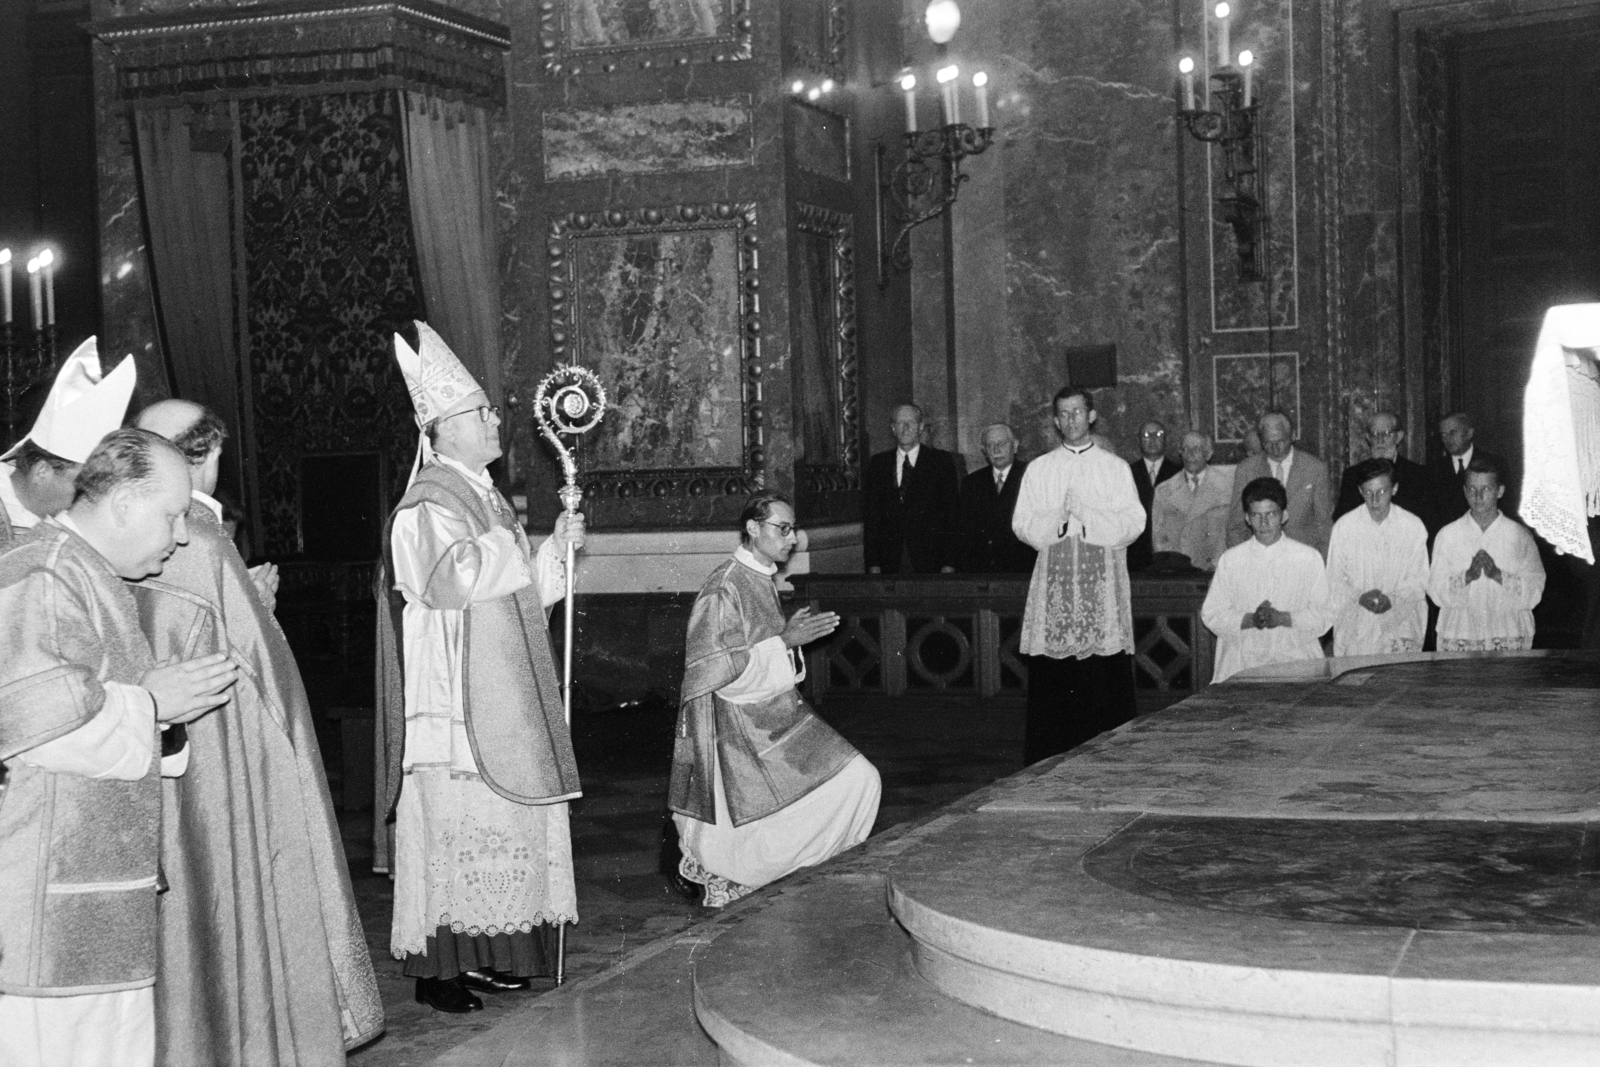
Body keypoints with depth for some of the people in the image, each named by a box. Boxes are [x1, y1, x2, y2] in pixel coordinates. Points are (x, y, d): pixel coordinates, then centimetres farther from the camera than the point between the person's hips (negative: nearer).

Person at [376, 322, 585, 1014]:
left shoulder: (485, 497, 16)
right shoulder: (427, 506, -11)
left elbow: (523, 595, 21)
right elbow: (457, 577, -29)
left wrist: (558, 549, 6)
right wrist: (504, 541, -13)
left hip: (500, 707, 9)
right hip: (453, 705, -9)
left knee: (498, 827, 10)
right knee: (454, 827, -6)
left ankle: (484, 955, 19)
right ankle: (436, 970, 1)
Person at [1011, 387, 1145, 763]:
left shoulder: (1115, 468, 11)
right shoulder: (1038, 469, 13)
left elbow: (1133, 523, 0)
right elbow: (1022, 524, 6)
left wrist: (1085, 514, -11)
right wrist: (1056, 518, -12)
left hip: (1102, 582, 0)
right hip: (1053, 584, 1)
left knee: (1106, 685, -4)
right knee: (1051, 682, -2)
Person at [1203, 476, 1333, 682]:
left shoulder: (1309, 558, 7)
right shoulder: (1230, 560, 9)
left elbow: (1324, 616, 6)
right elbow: (1211, 615, 8)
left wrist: (1282, 618, -11)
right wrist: (1250, 619, -10)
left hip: (1296, 660, 0)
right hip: (1242, 664, 0)